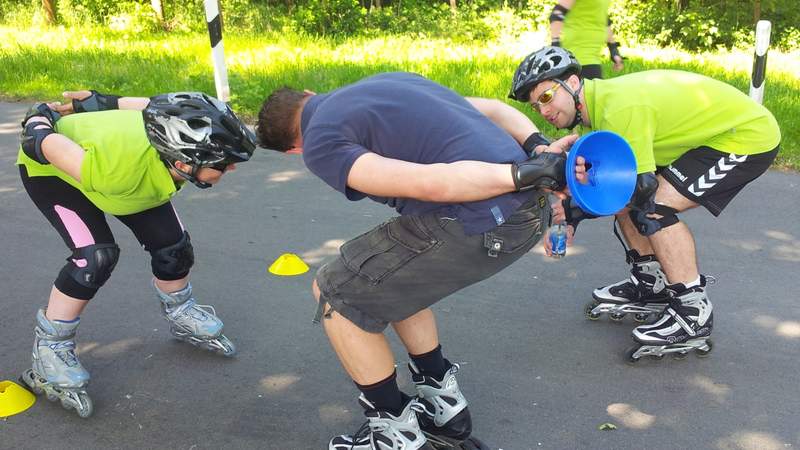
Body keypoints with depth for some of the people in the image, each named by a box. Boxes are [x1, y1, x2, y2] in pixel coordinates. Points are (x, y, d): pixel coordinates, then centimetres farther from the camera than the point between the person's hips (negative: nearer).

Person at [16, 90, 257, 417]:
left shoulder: (183, 141, -31)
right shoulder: (117, 168, -47)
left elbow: (152, 105, -10)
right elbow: (44, 144, -31)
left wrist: (101, 102, 4)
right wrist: (40, 119, -10)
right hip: (50, 169, -5)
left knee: (171, 242, 0)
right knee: (96, 255, -23)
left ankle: (181, 315, 29)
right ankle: (49, 346, -2)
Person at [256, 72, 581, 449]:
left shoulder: (319, 142, 0)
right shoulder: (386, 82, 26)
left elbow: (429, 184, -16)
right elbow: (495, 109, 19)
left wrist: (527, 173, -12)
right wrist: (539, 148, 7)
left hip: (478, 226, -8)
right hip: (531, 211, 9)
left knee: (335, 292, 11)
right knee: (390, 272, 27)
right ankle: (443, 404, 35)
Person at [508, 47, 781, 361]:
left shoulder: (620, 108, -30)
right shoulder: (601, 99, 1)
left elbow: (641, 187, -30)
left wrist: (574, 211, -24)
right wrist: (567, 219, -8)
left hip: (750, 136, -10)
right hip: (713, 132, 10)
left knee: (652, 207, -21)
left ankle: (694, 315, -9)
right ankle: (651, 286, 20)